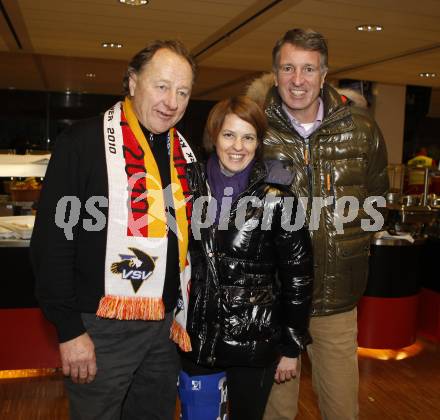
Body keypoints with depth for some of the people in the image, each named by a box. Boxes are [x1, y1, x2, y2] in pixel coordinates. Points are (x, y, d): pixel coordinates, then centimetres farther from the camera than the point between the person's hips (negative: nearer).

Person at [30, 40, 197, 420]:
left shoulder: (185, 153, 6)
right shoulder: (83, 142, -12)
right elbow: (52, 241, -14)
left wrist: (185, 311, 12)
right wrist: (69, 330, -14)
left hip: (167, 325, 6)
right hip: (101, 329, -5)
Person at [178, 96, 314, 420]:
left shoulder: (277, 198, -11)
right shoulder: (191, 187, -1)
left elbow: (298, 275, -6)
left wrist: (291, 347, -3)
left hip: (255, 344, -2)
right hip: (196, 339, 3)